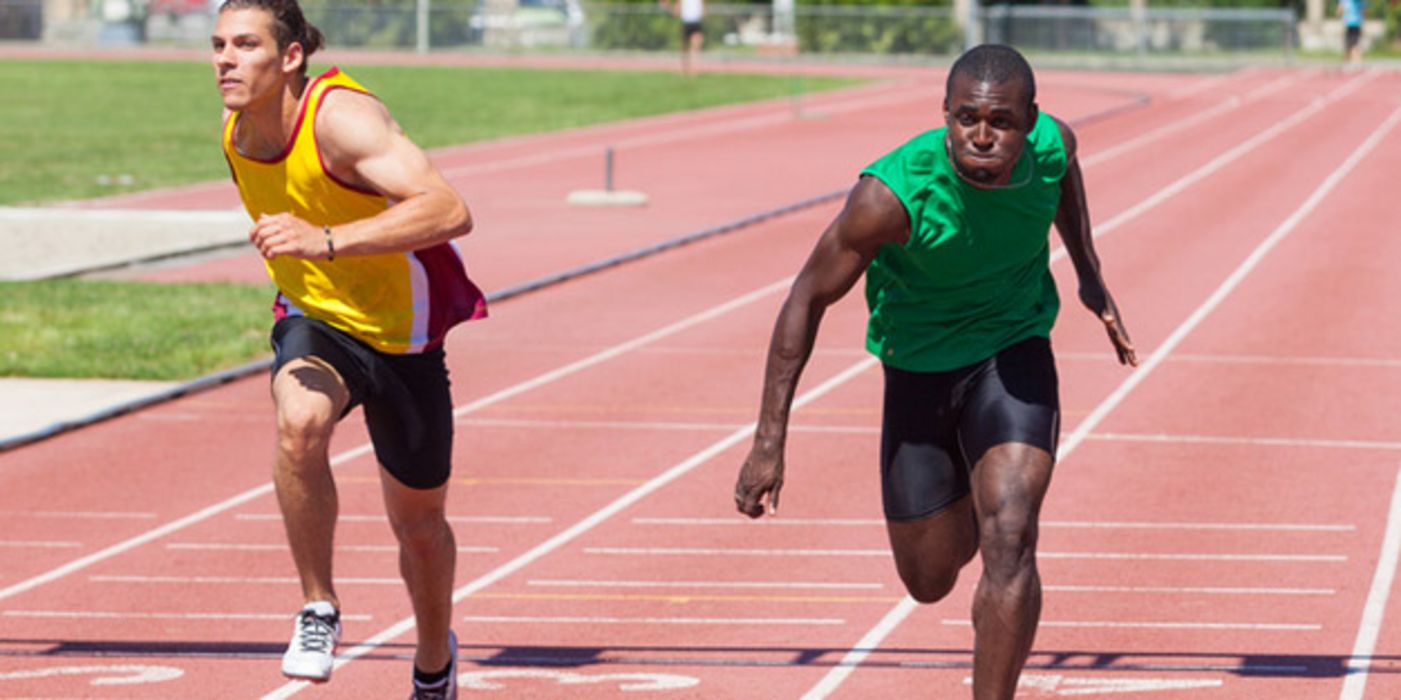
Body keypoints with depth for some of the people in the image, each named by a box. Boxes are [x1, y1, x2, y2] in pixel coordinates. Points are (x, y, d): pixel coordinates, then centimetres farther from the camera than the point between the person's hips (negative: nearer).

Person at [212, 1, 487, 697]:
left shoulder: (340, 117, -29)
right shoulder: (237, 133, -8)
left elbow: (449, 211, -42)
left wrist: (326, 242, -50)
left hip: (401, 332, -3)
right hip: (314, 321, 3)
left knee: (418, 524, 13)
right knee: (300, 420, -34)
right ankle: (319, 611, -19)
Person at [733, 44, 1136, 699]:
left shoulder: (1052, 144, -20)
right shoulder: (891, 195, -31)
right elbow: (809, 298, -19)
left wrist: (1089, 275, 10)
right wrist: (769, 442, -20)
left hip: (1014, 353, 1)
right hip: (919, 369, -1)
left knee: (1008, 542, -21)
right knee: (929, 582, 13)